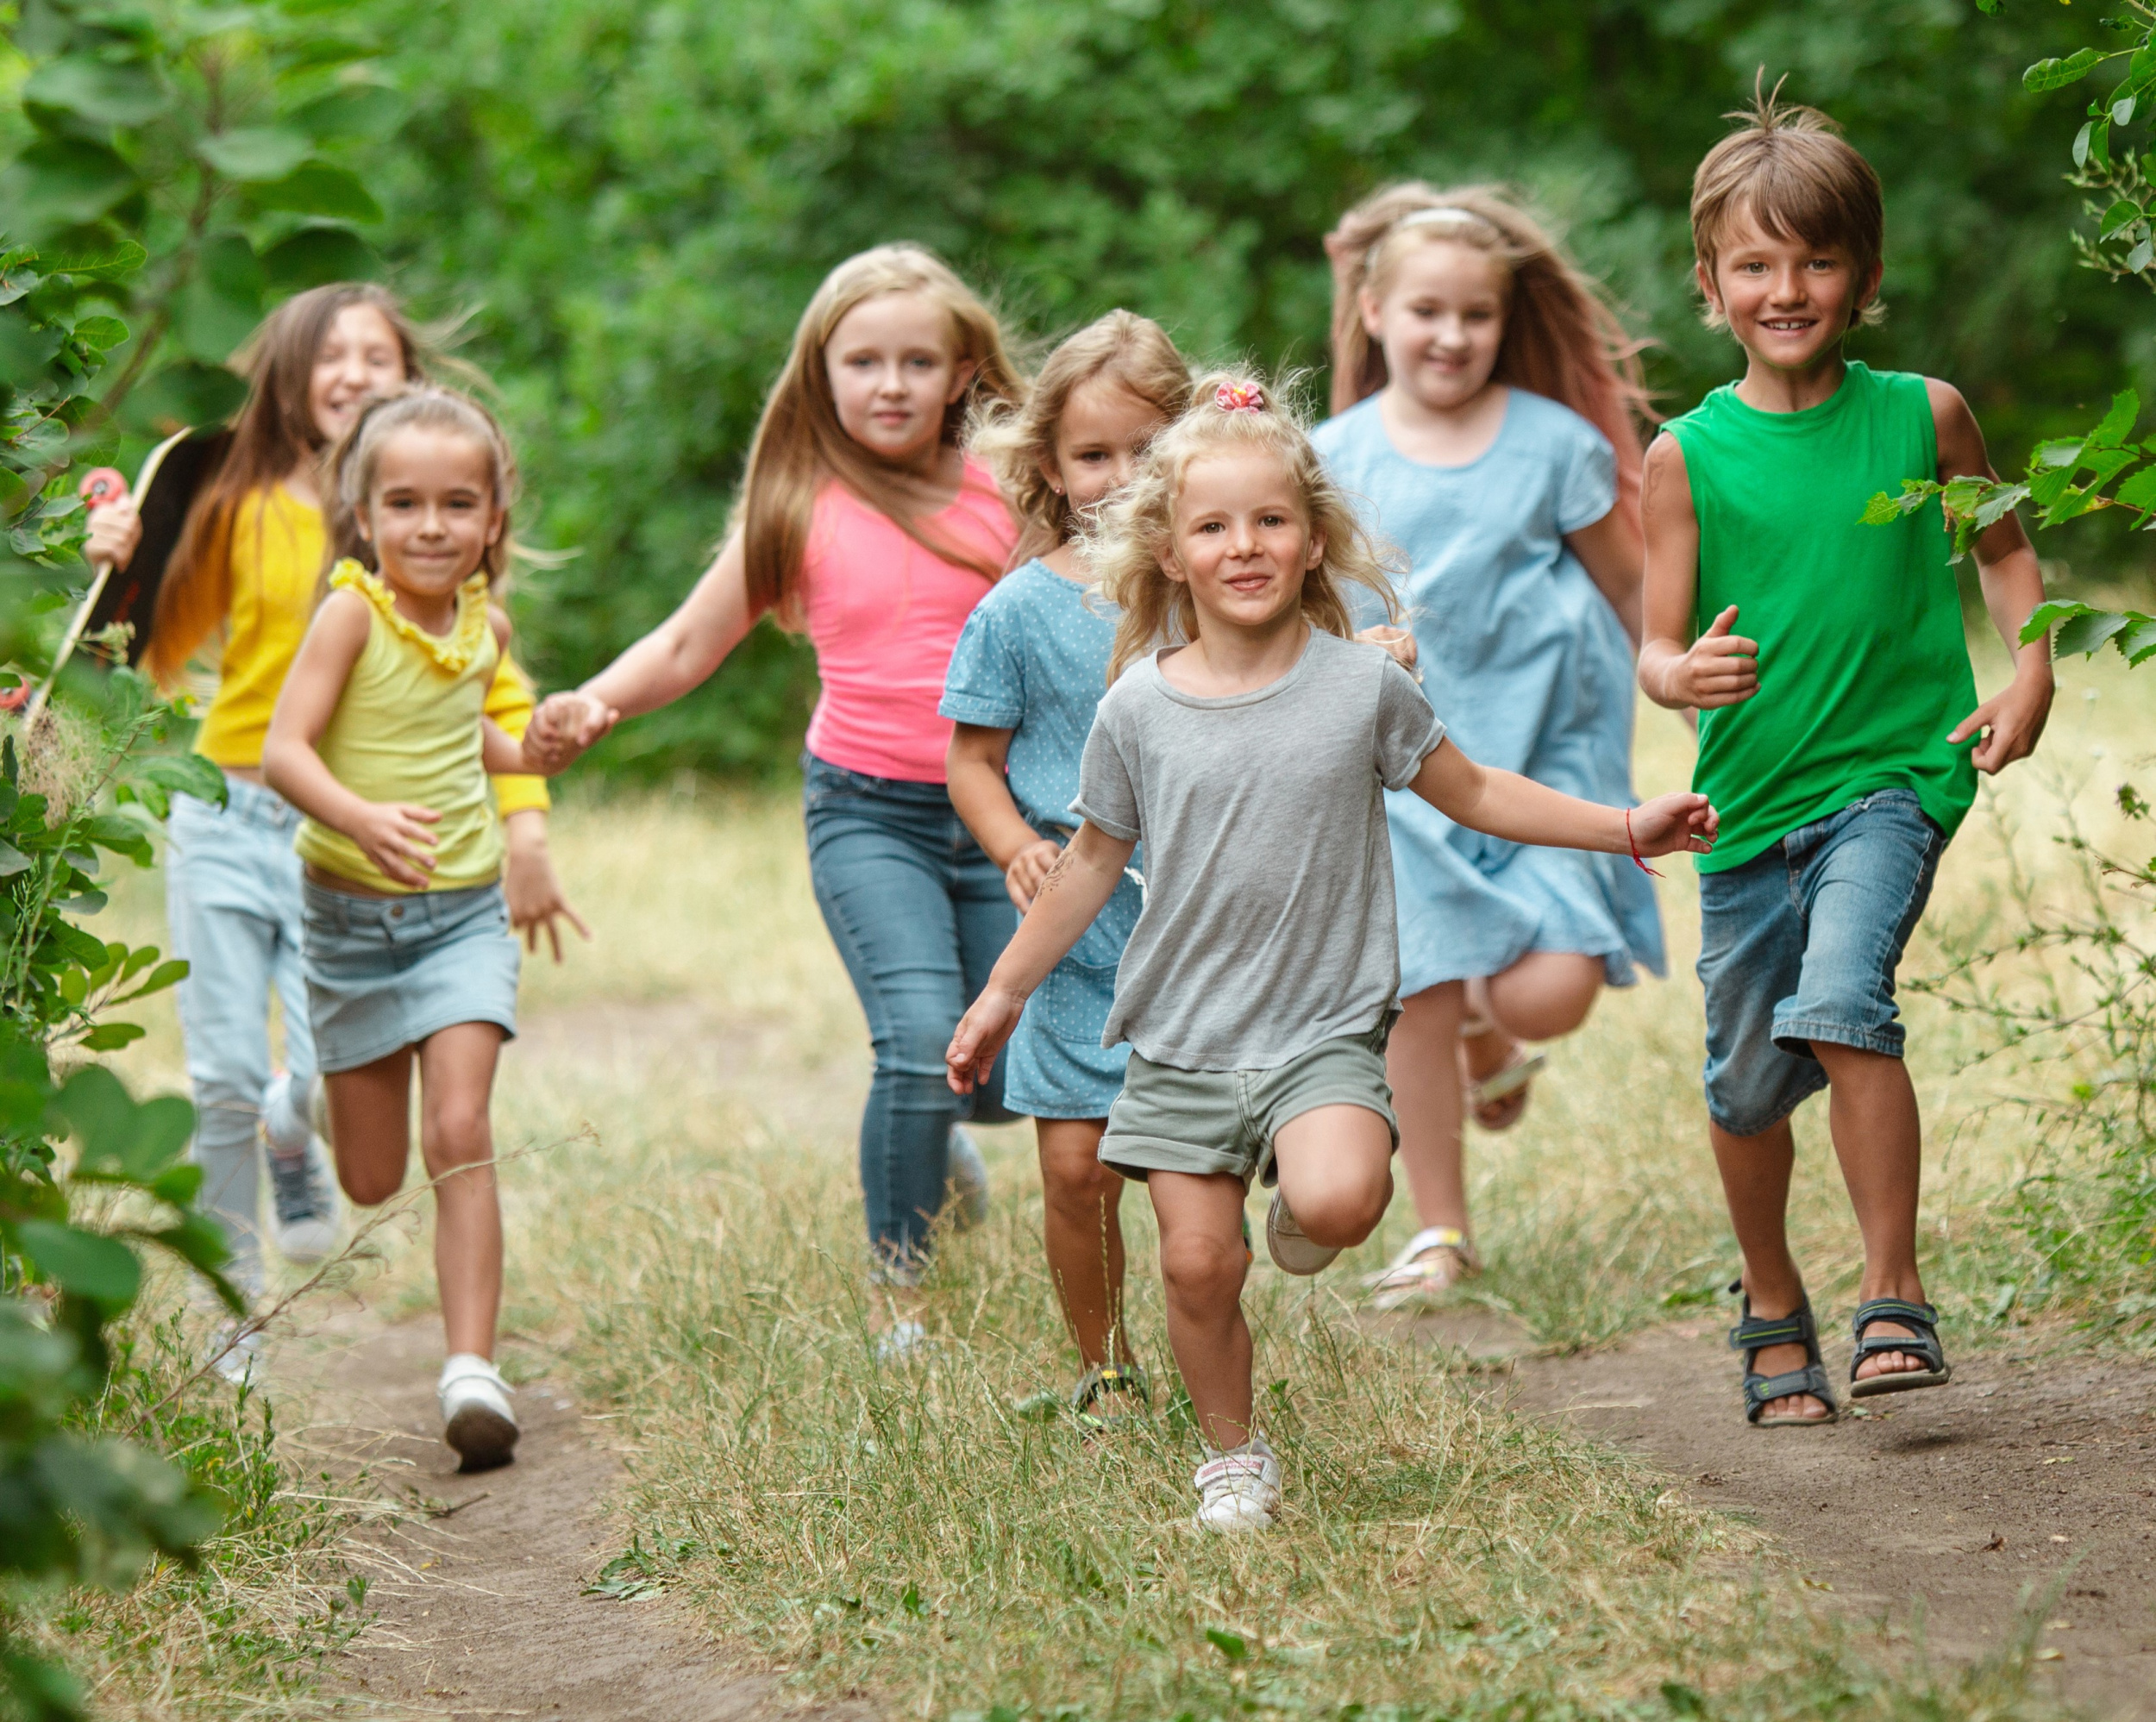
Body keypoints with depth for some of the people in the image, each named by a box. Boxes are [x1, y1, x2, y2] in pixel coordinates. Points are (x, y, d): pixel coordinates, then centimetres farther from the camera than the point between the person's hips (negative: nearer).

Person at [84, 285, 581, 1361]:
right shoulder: (243, 508, 2)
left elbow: (497, 688, 3)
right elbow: (158, 658, 12)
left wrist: (525, 826, -6)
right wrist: (120, 571, -6)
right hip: (227, 818, 1)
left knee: (326, 1080, -13)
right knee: (223, 1083, -3)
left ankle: (294, 1149, 25)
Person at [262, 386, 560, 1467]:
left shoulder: (486, 626, 2)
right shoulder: (353, 612, -14)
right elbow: (284, 749, -26)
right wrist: (362, 817, -41)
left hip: (463, 913, 2)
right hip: (352, 918, -2)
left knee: (459, 1135, -15)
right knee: (370, 1181, 9)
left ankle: (471, 1368, -17)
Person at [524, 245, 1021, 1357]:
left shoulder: (1004, 494, 2)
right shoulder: (803, 514, 0)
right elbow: (686, 648, 6)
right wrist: (592, 705, -11)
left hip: (995, 809, 2)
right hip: (868, 811, -2)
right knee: (922, 1036, -21)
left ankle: (933, 1133, 37)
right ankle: (897, 1290, -5)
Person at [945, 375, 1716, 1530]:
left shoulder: (1364, 686, -1)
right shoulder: (1139, 708, -1)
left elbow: (1472, 795, 12)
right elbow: (1092, 864, 12)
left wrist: (1627, 828, 9)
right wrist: (1003, 993, 16)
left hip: (1324, 1030, -1)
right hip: (1182, 1034, 1)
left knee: (1337, 1198, -27)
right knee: (1196, 1262, -4)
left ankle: (1305, 1216, 10)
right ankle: (1232, 1456, 20)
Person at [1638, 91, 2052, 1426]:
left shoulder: (1923, 414, 0)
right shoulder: (1689, 455, -2)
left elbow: (2005, 544, 16)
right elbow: (1659, 646, -1)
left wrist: (2029, 674, 1)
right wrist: (1685, 673, -25)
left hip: (1897, 773, -2)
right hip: (1751, 800, 2)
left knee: (1842, 1002, -27)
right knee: (1748, 1082, 12)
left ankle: (1897, 1296, -17)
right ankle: (1775, 1313, 36)